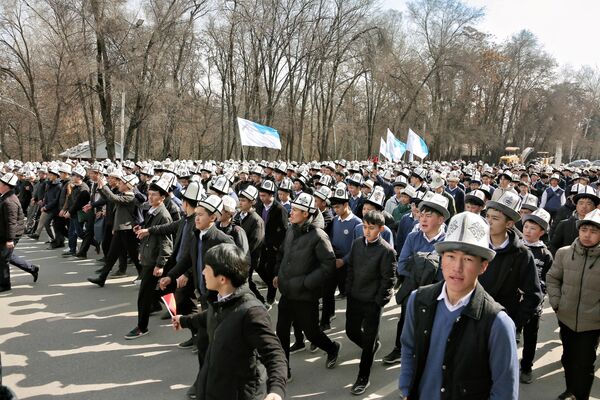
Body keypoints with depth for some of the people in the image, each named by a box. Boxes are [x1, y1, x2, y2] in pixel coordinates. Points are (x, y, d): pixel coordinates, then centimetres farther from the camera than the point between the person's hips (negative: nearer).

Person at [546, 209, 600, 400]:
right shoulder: (564, 253, -6)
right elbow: (552, 278, 8)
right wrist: (556, 301, 0)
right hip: (566, 318, 3)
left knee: (583, 364, 4)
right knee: (568, 358, 21)